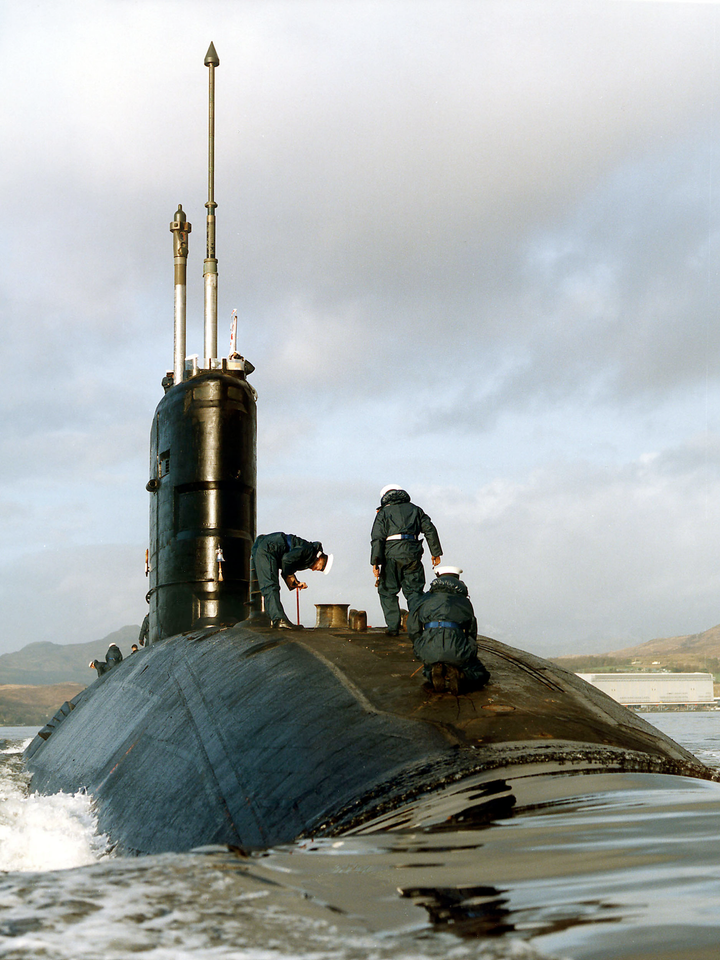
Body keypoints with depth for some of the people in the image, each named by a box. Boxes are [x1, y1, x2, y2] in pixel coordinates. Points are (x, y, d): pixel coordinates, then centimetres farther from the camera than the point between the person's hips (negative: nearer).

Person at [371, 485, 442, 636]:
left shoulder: (383, 513, 10)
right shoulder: (415, 509, 19)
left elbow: (377, 538, -2)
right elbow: (430, 530, 10)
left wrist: (375, 562, -7)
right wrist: (436, 553, 13)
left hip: (391, 555, -2)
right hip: (412, 554, 2)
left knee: (387, 591, 9)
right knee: (414, 591, 9)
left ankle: (393, 627, 3)